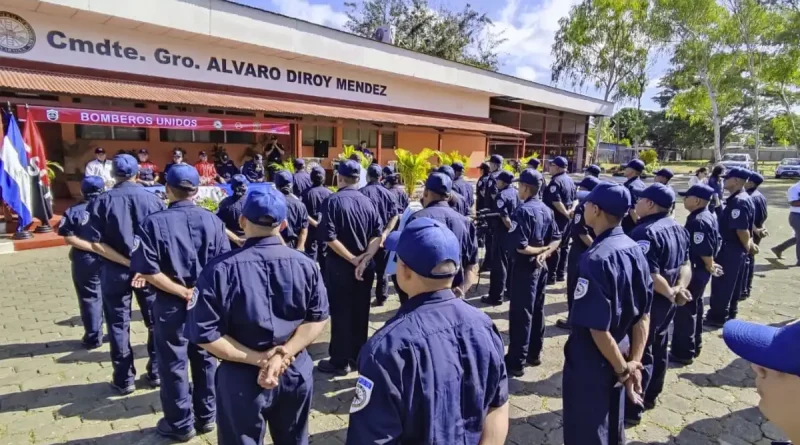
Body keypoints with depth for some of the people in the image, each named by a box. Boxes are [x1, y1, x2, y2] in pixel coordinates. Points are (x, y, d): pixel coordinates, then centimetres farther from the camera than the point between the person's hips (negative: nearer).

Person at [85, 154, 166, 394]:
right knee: (156, 322, 14)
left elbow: (97, 243, -13)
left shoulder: (101, 201, -6)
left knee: (118, 325, 12)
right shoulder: (153, 199, -4)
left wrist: (126, 261, -12)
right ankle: (156, 373, 22)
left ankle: (124, 379, 20)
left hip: (115, 271, 0)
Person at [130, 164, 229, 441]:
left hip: (171, 305, -3)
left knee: (173, 364, 13)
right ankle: (206, 416, 32)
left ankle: (180, 424, 27)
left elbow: (149, 271, -16)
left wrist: (183, 293, -10)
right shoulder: (212, 221, -4)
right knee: (205, 359, 17)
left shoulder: (154, 223, -11)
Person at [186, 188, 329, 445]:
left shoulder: (219, 270, -15)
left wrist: (257, 358, -14)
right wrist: (283, 355, -13)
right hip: (296, 374, 3)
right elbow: (318, 318, -9)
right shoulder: (305, 264, -7)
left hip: (242, 379, -2)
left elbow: (205, 335, -16)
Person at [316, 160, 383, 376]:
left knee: (341, 313, 6)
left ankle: (340, 362, 16)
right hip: (366, 266, 5)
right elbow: (378, 233, -4)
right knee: (361, 312, 15)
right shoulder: (367, 201, 3)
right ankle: (358, 355, 29)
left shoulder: (333, 201, -11)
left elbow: (329, 237, -19)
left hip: (340, 266, -5)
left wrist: (353, 260, -15)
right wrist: (365, 259, -11)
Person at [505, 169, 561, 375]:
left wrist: (539, 251, -10)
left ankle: (516, 361, 7)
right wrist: (545, 253, -8)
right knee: (537, 310, 17)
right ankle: (534, 353, 30)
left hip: (525, 268, -8)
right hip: (541, 266, 8)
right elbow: (557, 238, 7)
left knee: (520, 314, -1)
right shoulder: (546, 210, 5)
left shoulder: (522, 211, -18)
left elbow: (519, 246, -25)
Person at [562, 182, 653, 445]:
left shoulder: (595, 259, -27)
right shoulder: (635, 250, -2)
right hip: (620, 355, 7)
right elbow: (644, 313, 1)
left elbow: (597, 326, -25)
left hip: (590, 362, -7)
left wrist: (622, 368, -12)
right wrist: (634, 362, 2)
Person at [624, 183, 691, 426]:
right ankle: (650, 396, 38)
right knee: (658, 347, 21)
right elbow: (686, 263, 7)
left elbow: (650, 275, -28)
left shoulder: (645, 232, -26)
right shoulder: (677, 228, 7)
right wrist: (680, 288, -7)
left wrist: (671, 293, -12)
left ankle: (632, 409, 13)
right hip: (666, 300, 10)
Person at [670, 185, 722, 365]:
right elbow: (715, 242, 16)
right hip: (699, 270, 10)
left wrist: (710, 267, -9)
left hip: (693, 271, -10)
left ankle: (683, 352, 10)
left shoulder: (697, 221, -24)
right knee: (694, 307, 20)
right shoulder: (709, 216, 9)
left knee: (684, 310, -1)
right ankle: (694, 345, 34)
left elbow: (705, 250, -25)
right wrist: (709, 266, 16)